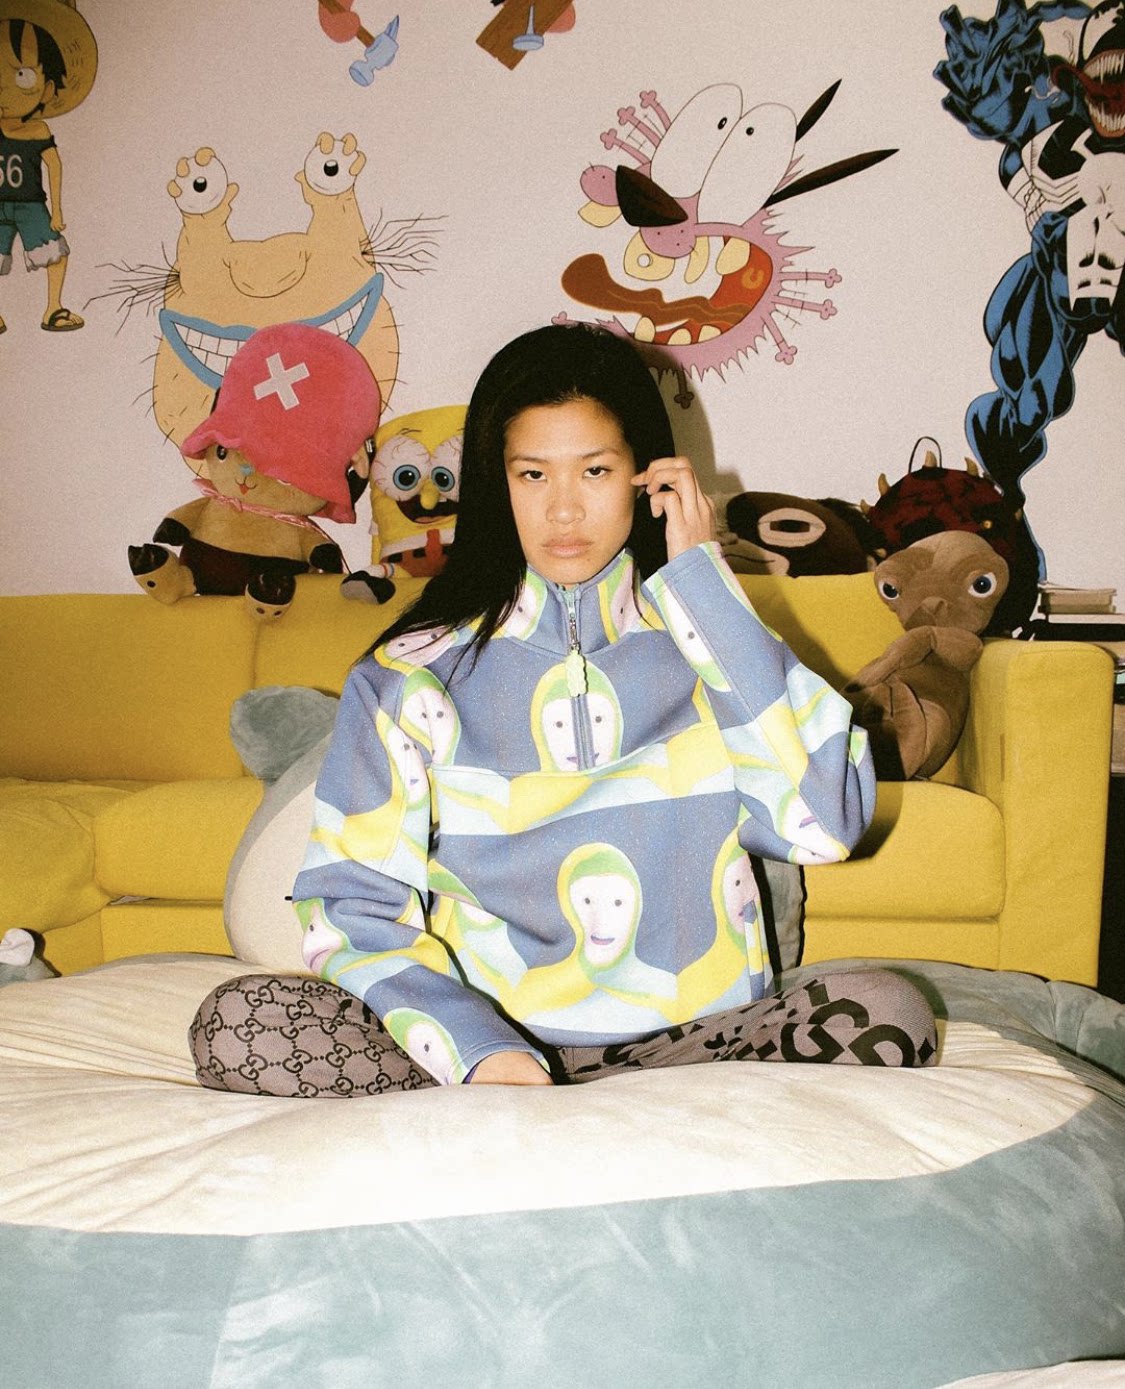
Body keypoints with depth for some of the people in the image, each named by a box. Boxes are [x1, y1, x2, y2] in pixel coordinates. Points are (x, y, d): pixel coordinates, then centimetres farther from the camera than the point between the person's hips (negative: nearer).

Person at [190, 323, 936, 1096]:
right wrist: (479, 1051, -20)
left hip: (692, 1037, 2)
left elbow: (828, 821, -11)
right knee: (236, 1024, -23)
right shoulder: (414, 675, 5)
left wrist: (702, 584, -5)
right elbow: (354, 908, -1)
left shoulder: (707, 648, 6)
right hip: (484, 1031, -1)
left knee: (887, 1013, -28)